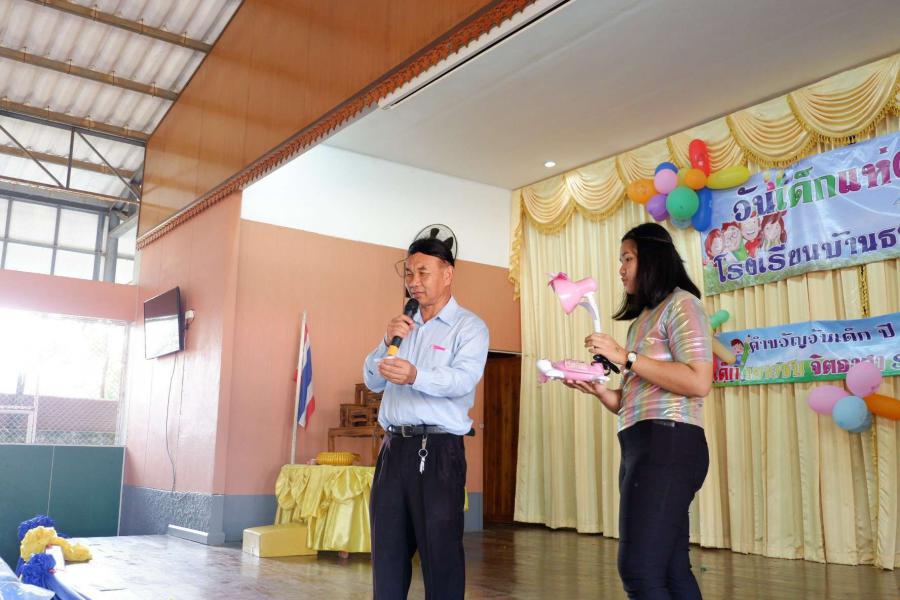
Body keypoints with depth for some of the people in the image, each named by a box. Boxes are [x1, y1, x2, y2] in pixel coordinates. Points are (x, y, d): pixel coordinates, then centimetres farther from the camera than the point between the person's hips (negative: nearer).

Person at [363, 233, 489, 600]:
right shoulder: (403, 326, 19)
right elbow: (372, 381, 15)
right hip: (394, 446, 6)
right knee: (387, 548, 11)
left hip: (438, 449, -6)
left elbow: (464, 378, -19)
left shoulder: (469, 327, -1)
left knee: (440, 550, -1)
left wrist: (415, 376, -36)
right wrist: (387, 342, -2)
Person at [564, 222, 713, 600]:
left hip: (668, 444, -9)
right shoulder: (644, 318, 24)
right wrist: (596, 388, 4)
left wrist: (625, 357, -14)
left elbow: (698, 382, -17)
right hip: (643, 447, 9)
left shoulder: (680, 303, -2)